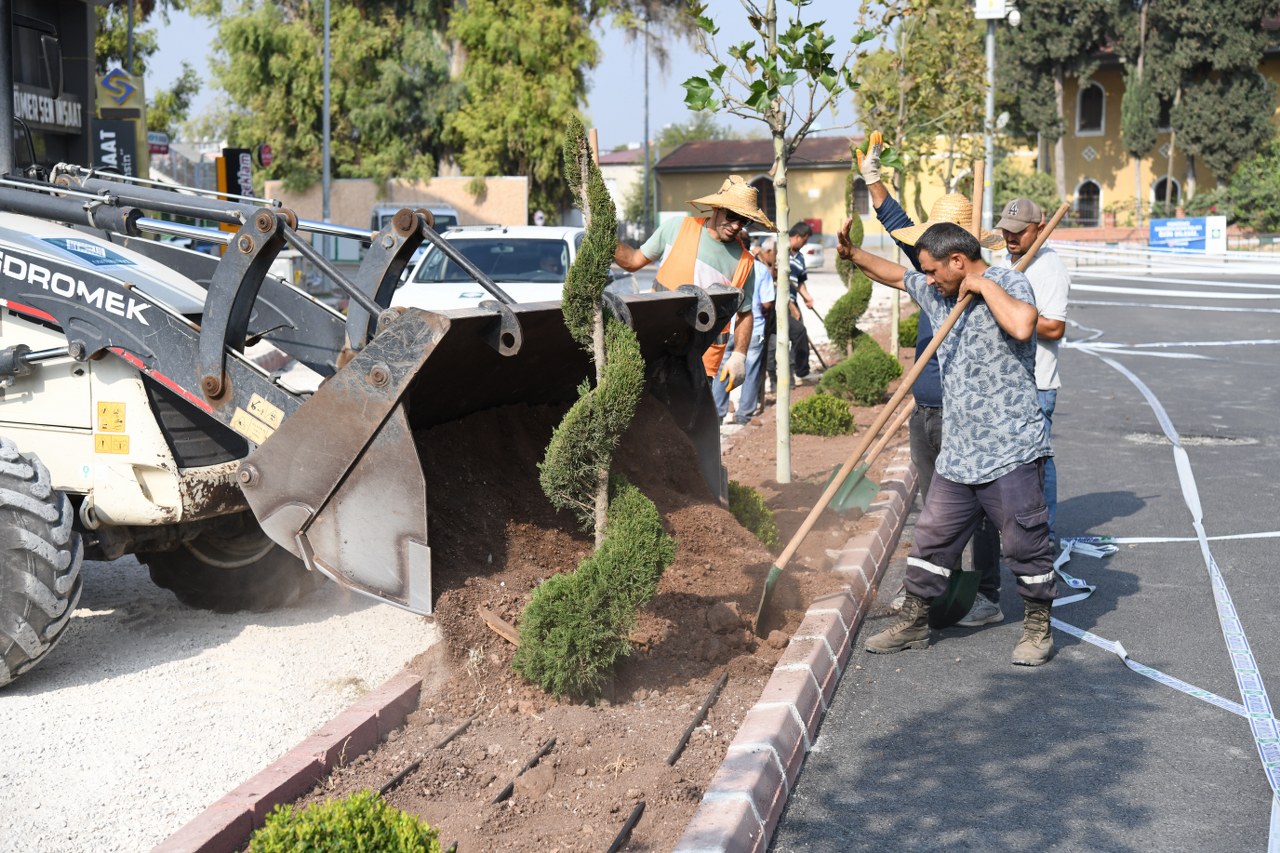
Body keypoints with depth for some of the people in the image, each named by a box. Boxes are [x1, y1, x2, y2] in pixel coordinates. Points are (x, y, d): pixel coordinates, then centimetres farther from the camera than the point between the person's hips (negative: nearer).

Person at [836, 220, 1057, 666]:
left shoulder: (1008, 283, -8)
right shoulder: (937, 293, 13)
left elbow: (1021, 326, -30)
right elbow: (896, 275, 32)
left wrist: (984, 285, -18)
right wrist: (853, 254, 23)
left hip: (1011, 450, -7)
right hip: (957, 453, 7)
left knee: (1025, 544, 2)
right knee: (931, 538, 11)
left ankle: (1038, 628, 19)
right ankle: (913, 622, 23)